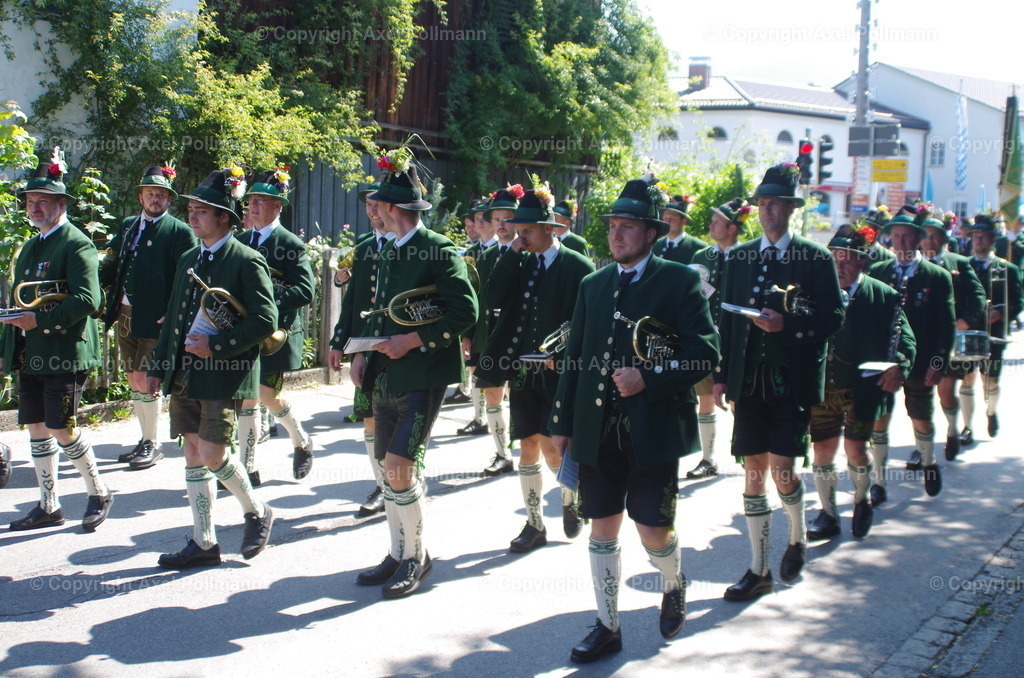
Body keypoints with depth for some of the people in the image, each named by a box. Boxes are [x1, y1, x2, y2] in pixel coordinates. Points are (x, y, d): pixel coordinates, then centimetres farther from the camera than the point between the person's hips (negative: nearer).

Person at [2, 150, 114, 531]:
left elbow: (87, 300, -20)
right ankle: (48, 506, 19)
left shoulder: (77, 244, -9)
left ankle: (99, 493, 12)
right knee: (36, 428, 9)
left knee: (61, 428, -7)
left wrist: (41, 320, -23)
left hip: (64, 354, -8)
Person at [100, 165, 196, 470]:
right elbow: (112, 267, 16)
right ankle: (145, 441, 24)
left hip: (156, 320, -6)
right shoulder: (127, 226, 14)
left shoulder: (180, 231, -5)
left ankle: (153, 445, 6)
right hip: (125, 316, 7)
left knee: (144, 380, -7)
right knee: (134, 381, 12)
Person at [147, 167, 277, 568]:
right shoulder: (188, 260, 15)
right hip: (184, 376, 7)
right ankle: (203, 543, 17)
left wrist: (216, 347, -18)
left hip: (224, 377, -7)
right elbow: (173, 316, 20)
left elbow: (265, 321, -15)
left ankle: (256, 512, 16)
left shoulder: (247, 262, -8)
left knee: (212, 456, -10)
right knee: (193, 456, 8)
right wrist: (158, 367, 15)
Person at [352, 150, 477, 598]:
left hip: (422, 377, -8)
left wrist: (414, 340, -18)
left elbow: (466, 312, -16)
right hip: (386, 376, 8)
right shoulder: (389, 251, 15)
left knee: (400, 467, -11)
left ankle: (417, 557, 7)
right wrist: (364, 352, 8)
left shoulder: (439, 250, -11)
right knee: (389, 469, 12)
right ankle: (398, 556, 25)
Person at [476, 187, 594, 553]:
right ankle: (534, 524, 20)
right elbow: (492, 300, -4)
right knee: (528, 449, 8)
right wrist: (511, 254, -7)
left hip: (557, 373, -5)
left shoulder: (578, 267, -6)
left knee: (551, 447, -5)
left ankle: (571, 500, 26)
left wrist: (561, 354, -16)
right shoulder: (521, 264, 9)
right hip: (522, 371, 5)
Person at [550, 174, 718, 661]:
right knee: (602, 528, 9)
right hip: (596, 432, 5)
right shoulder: (593, 285, 13)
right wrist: (562, 423, 12)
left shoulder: (680, 281, -2)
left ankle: (674, 586, 33)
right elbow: (574, 358, 14)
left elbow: (705, 352, -7)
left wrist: (649, 378, -19)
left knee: (653, 531, -1)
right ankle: (608, 627, 23)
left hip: (654, 429, -4)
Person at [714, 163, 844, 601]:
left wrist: (787, 324, -21)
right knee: (753, 474, 5)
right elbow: (727, 319, 10)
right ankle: (759, 570, 16)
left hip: (793, 383, -3)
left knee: (781, 471, -6)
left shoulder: (815, 259, -2)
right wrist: (722, 376, 5)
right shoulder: (740, 258, 9)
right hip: (749, 382, 3)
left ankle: (797, 539, 26)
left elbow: (833, 318, -6)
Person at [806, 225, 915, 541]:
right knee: (822, 449, 6)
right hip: (822, 387, 2)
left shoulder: (884, 296, 0)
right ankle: (828, 514, 23)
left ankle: (861, 503, 27)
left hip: (862, 388, -2)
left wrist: (898, 367, -21)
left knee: (855, 448, -3)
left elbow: (905, 339, -2)